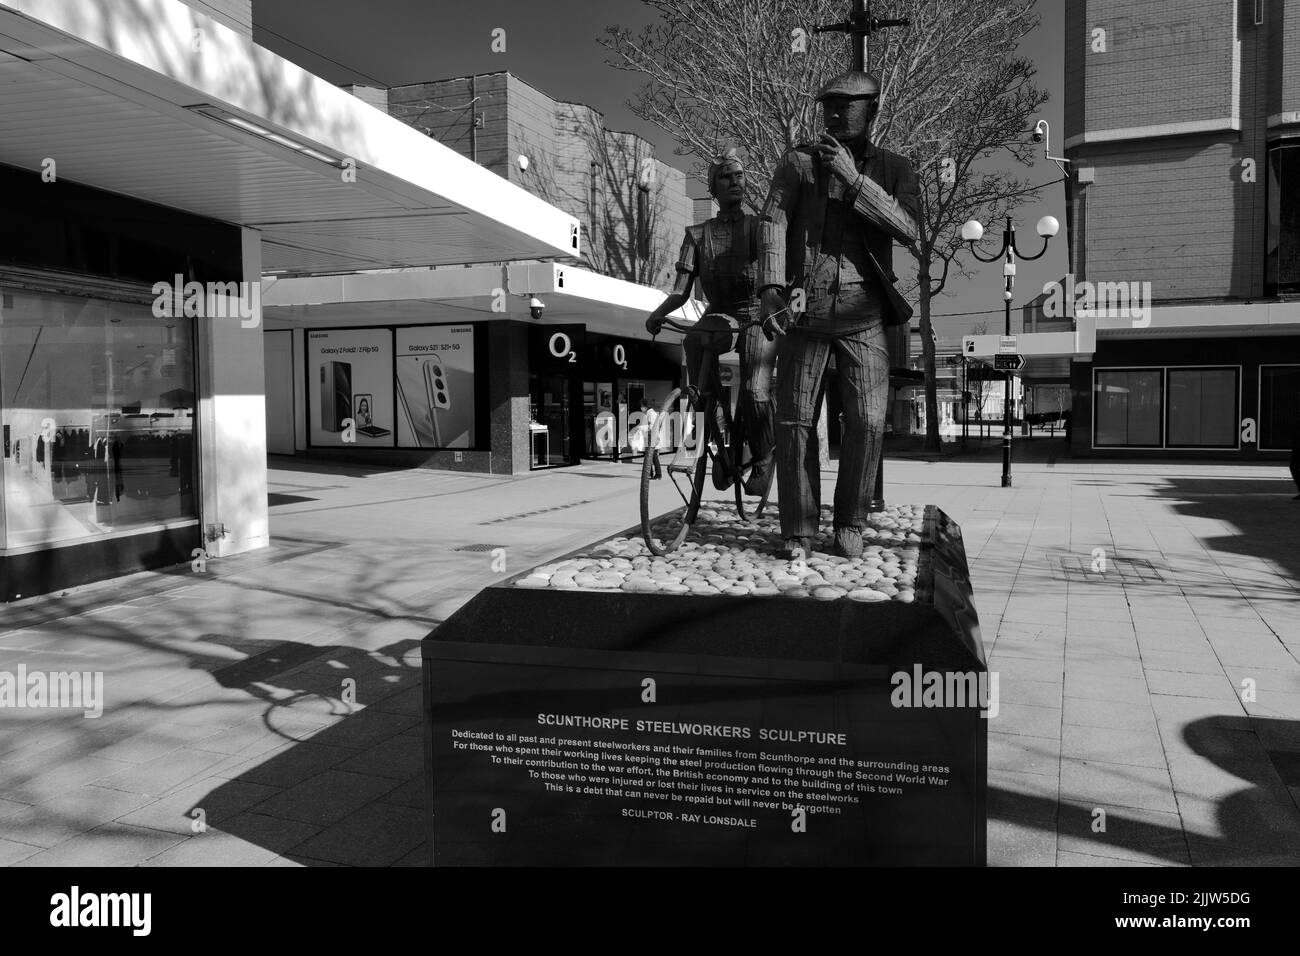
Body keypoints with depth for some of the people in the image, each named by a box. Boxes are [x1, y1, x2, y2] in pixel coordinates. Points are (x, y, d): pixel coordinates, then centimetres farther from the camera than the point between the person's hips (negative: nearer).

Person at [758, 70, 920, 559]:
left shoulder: (893, 169, 11)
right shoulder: (798, 161, 10)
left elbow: (908, 229, -6)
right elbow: (773, 223, -1)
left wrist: (853, 179, -14)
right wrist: (770, 288, -16)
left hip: (862, 313, 0)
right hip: (804, 309, 0)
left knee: (867, 422, -7)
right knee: (795, 422, 0)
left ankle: (850, 524, 12)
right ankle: (798, 531, 11)